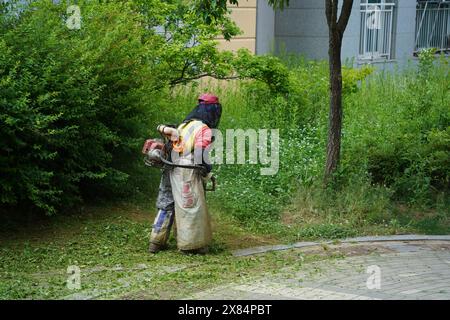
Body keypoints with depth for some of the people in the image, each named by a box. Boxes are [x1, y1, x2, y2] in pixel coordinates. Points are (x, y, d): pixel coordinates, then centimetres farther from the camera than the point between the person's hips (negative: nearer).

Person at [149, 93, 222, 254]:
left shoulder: (184, 125, 15)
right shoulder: (204, 130, -10)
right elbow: (203, 156, -15)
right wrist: (207, 174, -3)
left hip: (172, 171, 8)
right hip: (188, 174, -8)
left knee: (167, 204, 14)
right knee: (192, 207, 2)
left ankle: (156, 242, 18)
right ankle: (191, 244, 8)